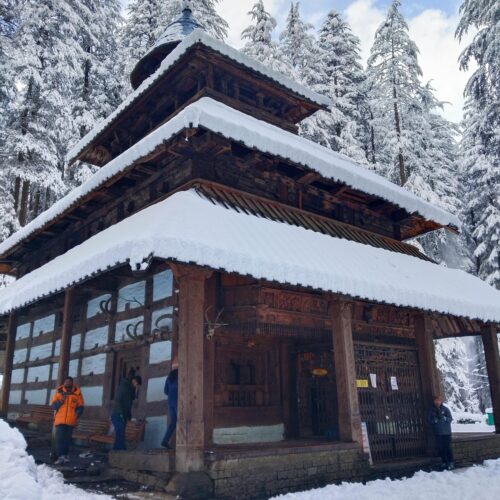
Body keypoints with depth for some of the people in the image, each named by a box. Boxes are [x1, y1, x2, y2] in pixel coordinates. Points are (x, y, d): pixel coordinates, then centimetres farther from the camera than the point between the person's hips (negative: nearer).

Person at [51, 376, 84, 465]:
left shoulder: (77, 393, 5)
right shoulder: (59, 392, 6)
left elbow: (80, 407, 7)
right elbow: (53, 405, 5)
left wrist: (77, 414, -11)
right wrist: (60, 401, -12)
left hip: (71, 421, 0)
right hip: (60, 420, 0)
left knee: (67, 439, 7)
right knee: (59, 438, -8)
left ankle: (65, 455, 18)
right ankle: (60, 456, -8)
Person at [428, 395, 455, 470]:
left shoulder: (445, 409, -3)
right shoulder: (432, 410, 3)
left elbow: (450, 419, -6)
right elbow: (429, 420, 1)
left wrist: (443, 417, -23)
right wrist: (435, 419, -18)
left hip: (446, 432, -3)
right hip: (437, 433, 3)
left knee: (448, 447, -3)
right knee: (440, 448, 6)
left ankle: (451, 463, 4)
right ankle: (444, 462, 17)